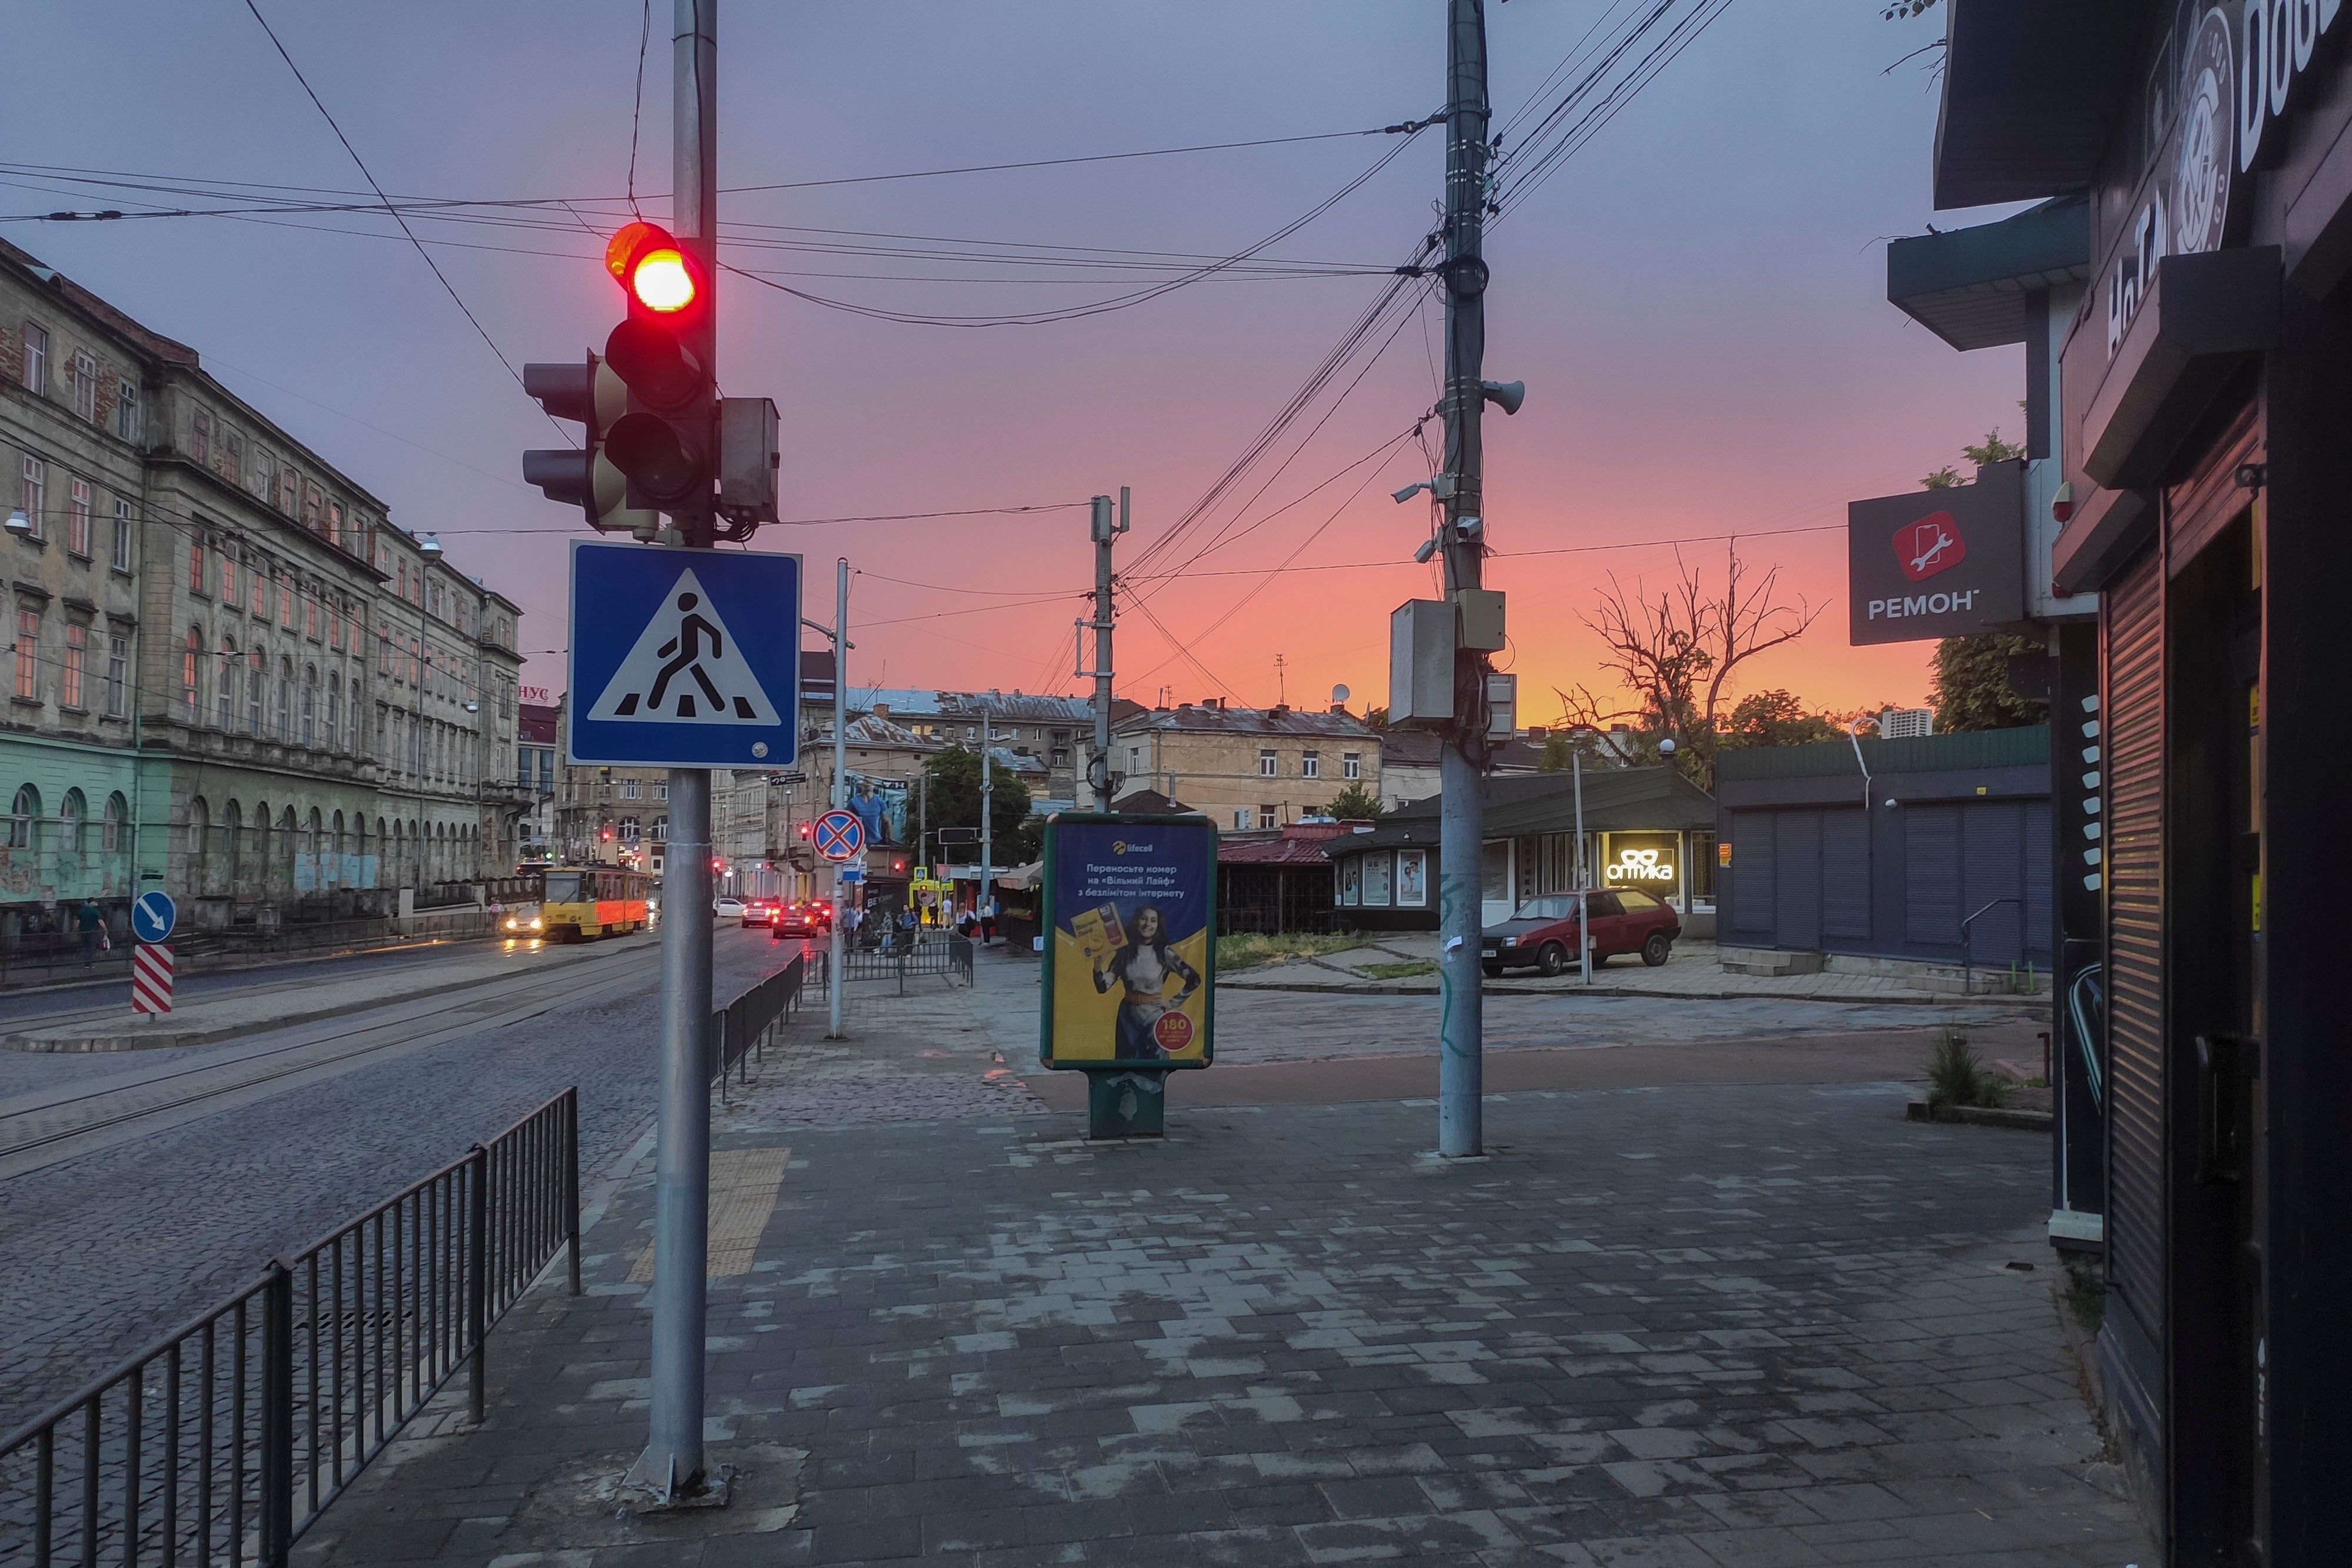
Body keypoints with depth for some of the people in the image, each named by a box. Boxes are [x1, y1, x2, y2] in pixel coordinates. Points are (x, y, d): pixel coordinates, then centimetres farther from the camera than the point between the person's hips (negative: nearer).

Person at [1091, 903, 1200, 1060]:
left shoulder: (1164, 953, -6)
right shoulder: (1124, 952, 0)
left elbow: (1194, 979, -5)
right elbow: (1103, 987, -3)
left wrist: (1173, 1003, -3)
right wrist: (1097, 963, -18)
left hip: (1154, 1017, -2)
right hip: (1128, 1016, 2)